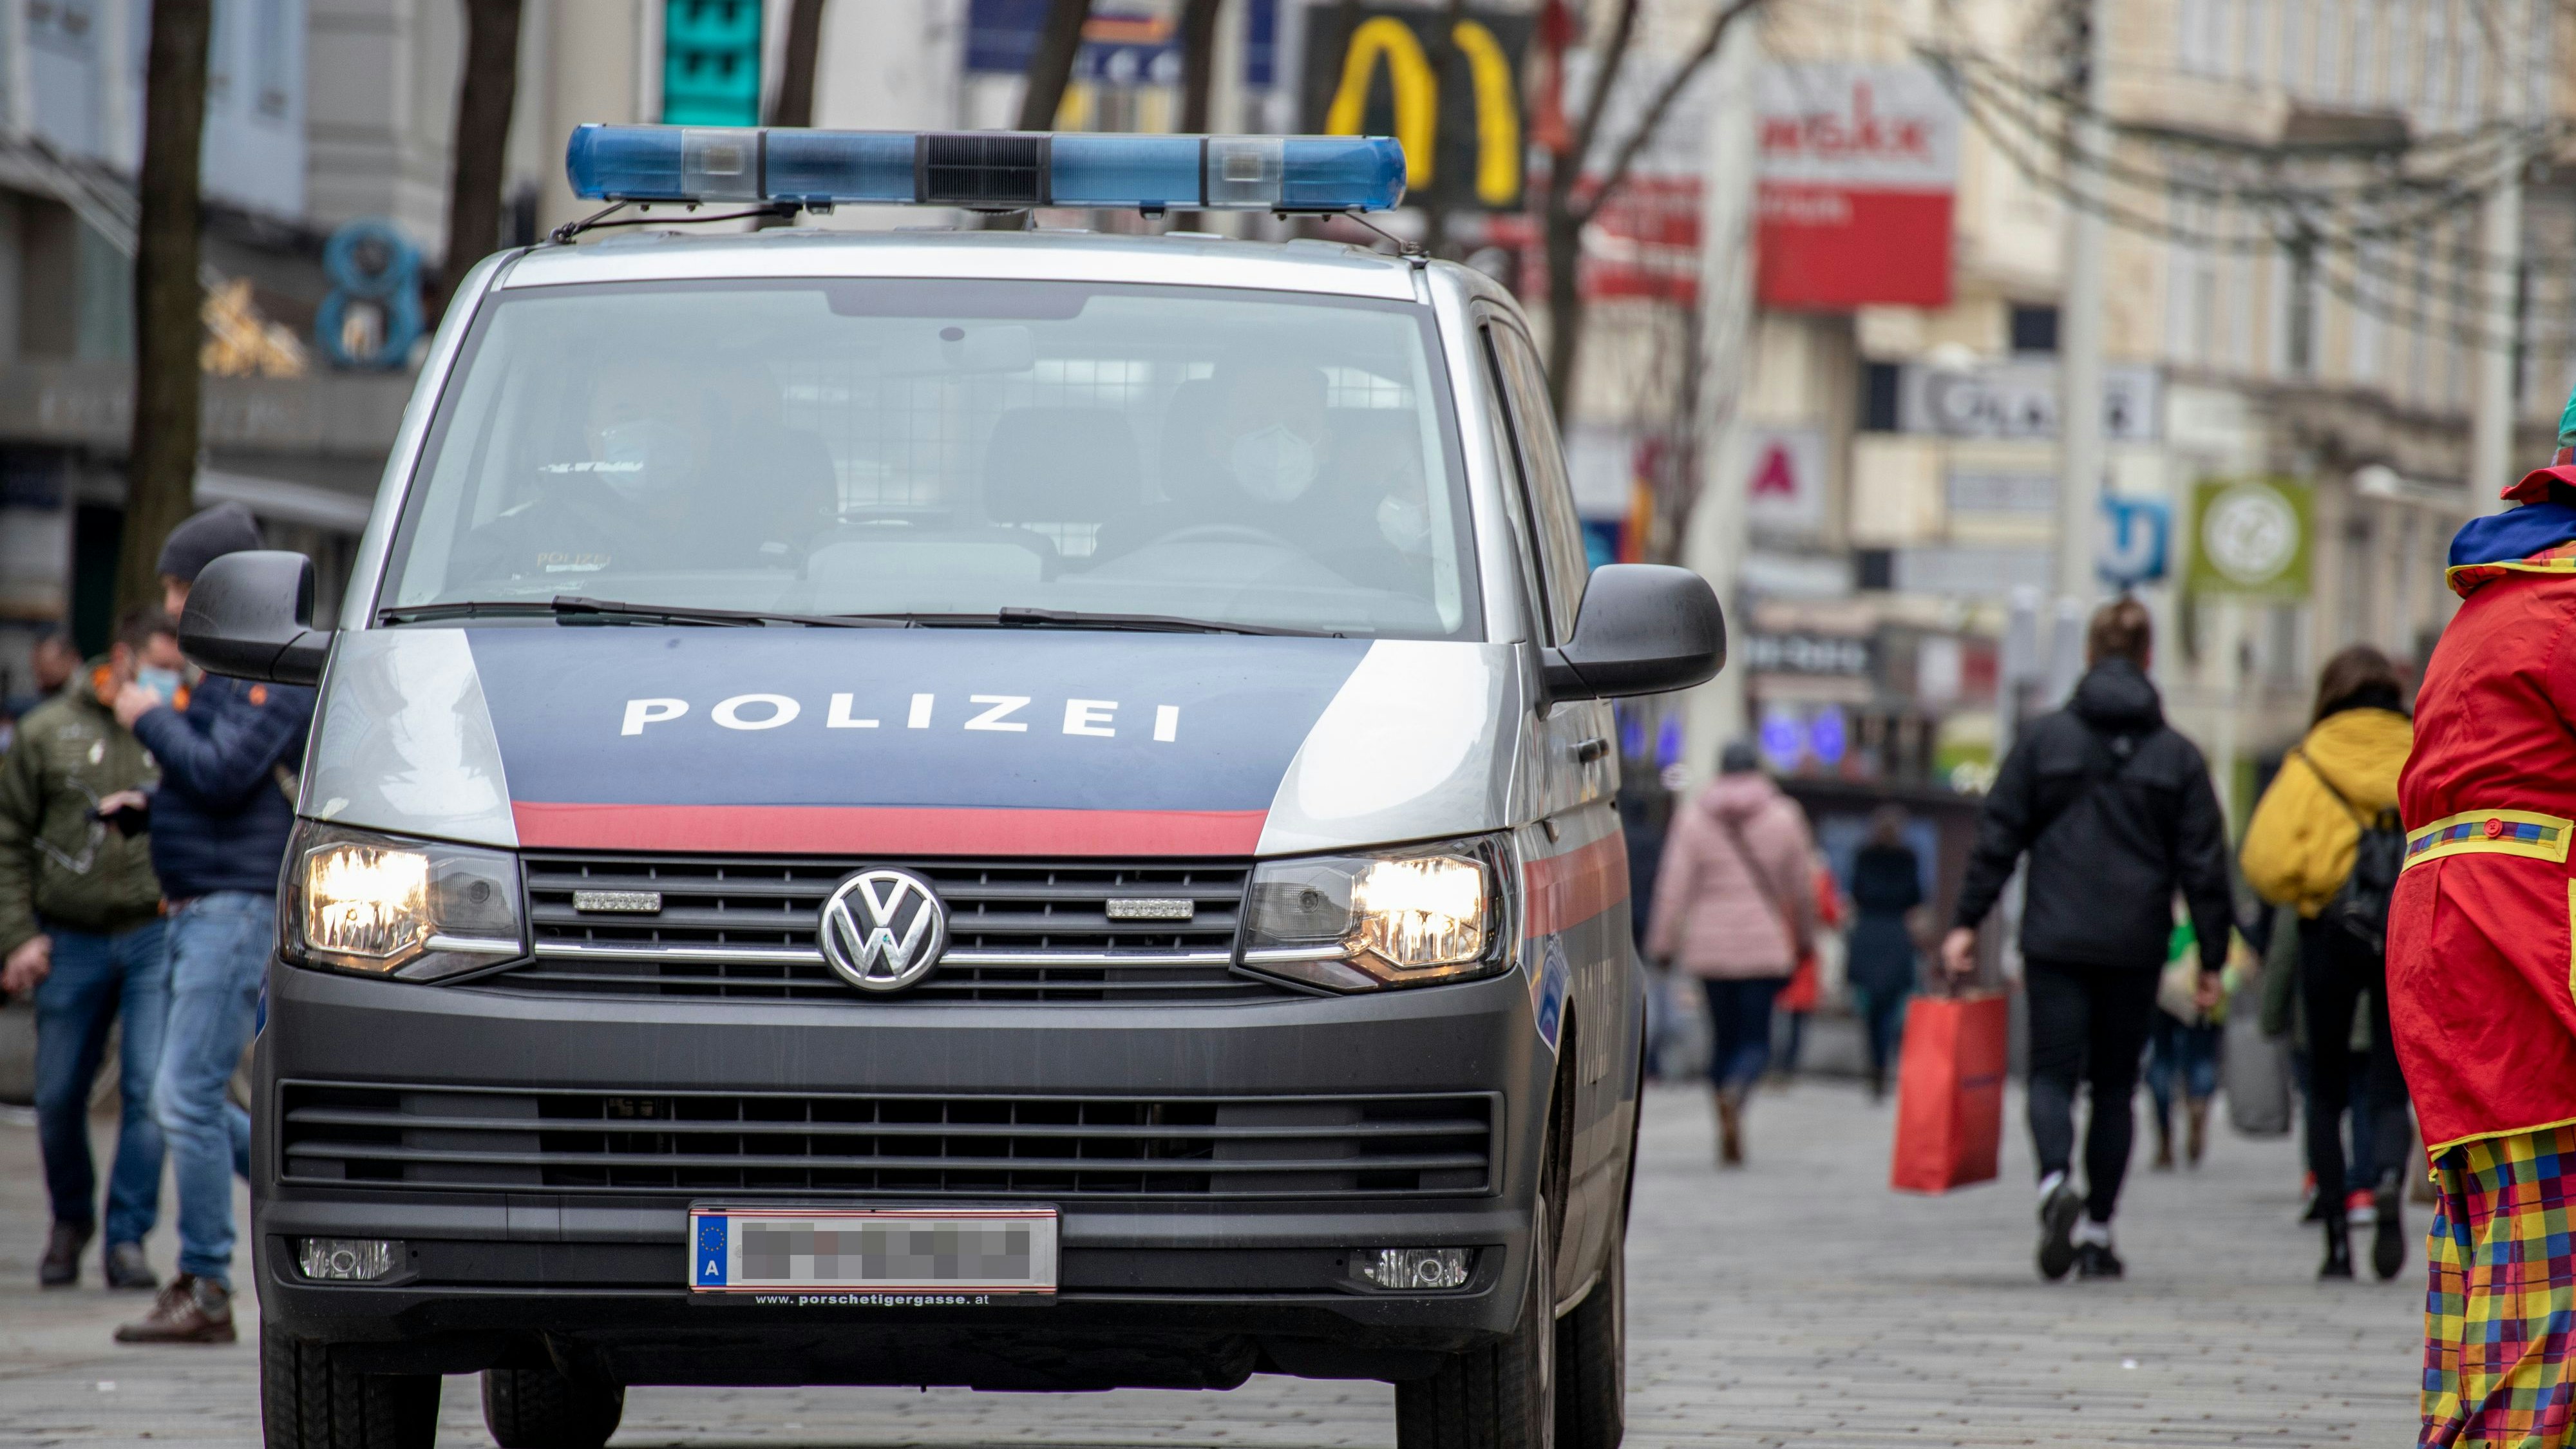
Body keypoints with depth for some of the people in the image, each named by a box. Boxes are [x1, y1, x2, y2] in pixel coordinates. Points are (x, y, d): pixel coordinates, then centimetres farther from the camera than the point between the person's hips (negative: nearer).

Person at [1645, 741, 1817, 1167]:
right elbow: (1800, 888, 8)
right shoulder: (1783, 818, 1)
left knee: (1723, 1036, 12)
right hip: (1765, 947, -1)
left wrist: (1662, 943, 1)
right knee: (1756, 1039, 1)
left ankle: (1728, 1137, 9)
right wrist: (1804, 936, 22)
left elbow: (1674, 886, -3)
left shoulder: (1693, 818, 1)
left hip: (1709, 944, 1)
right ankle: (1735, 1092, -32)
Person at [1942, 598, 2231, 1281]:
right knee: (2115, 1084, 11)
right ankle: (2098, 1231, 11)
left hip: (2055, 941, -1)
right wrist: (2212, 956, 7)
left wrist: (1965, 923, 1)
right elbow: (2204, 865, 2)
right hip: (2135, 945, 1)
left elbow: (1998, 836, -1)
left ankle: (2057, 1183, -29)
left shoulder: (2043, 738, 1)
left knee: (2053, 1073, 0)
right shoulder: (2178, 756, 3)